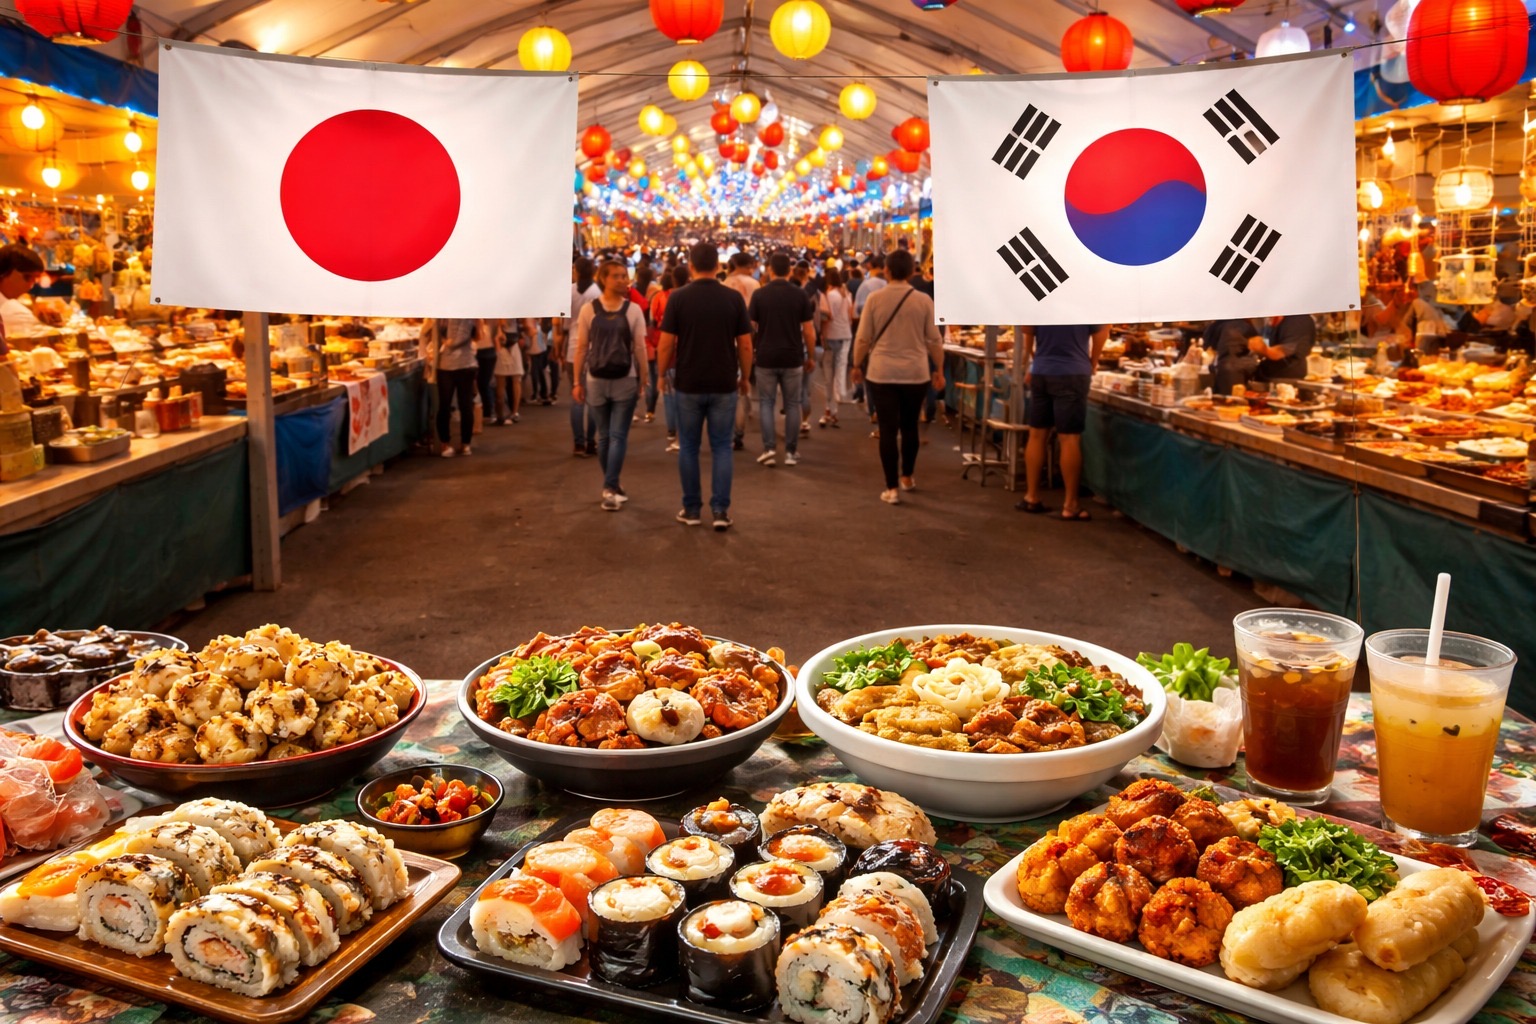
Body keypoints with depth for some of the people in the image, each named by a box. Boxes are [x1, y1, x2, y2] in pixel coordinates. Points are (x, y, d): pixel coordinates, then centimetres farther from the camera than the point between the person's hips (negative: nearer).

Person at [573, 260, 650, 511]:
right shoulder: (589, 309, 0)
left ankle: (610, 487, -5)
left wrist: (643, 381, 0)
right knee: (604, 437, 8)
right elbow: (581, 348, 2)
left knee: (618, 436, -4)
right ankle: (612, 487, 18)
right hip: (596, 381, 1)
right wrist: (577, 382, 0)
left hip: (625, 380, 0)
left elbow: (640, 348, 2)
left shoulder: (633, 310, 0)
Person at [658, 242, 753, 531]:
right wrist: (745, 377, 12)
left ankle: (691, 509, 15)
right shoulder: (733, 298, -3)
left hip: (688, 384, -1)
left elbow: (666, 344, -6)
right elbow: (745, 345, -1)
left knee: (689, 447, 10)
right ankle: (720, 510, 2)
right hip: (724, 385, 1)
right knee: (721, 447, 8)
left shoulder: (679, 297, -6)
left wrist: (662, 374, 8)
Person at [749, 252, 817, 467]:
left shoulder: (759, 294, -3)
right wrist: (811, 356, 9)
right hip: (792, 358, 1)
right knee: (792, 404, 9)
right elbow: (809, 330, -2)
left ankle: (769, 448, -3)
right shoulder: (800, 294, -2)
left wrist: (751, 352, 14)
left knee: (766, 403, 8)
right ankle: (791, 451, 11)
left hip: (766, 358, 0)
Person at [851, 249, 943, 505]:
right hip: (916, 373, 2)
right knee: (909, 425, 19)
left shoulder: (875, 298, -5)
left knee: (888, 429, 3)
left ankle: (892, 488, 3)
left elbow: (863, 338, -2)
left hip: (881, 372, -1)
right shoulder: (923, 300, -3)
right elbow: (934, 340, 2)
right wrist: (939, 370, 13)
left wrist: (857, 365, 11)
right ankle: (907, 477, 33)